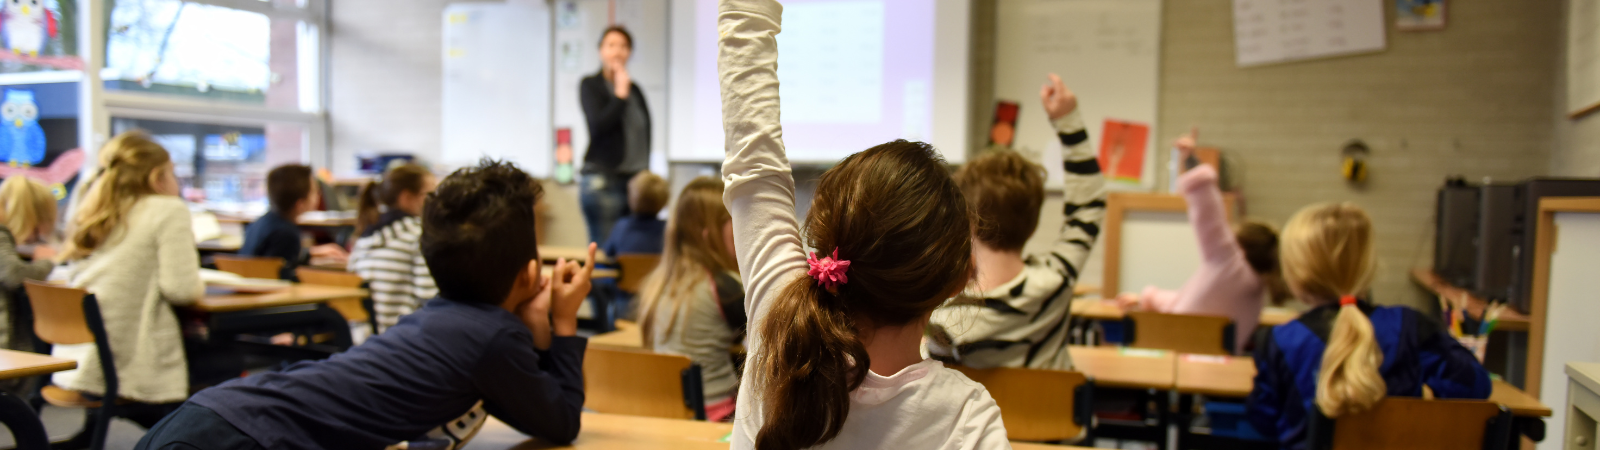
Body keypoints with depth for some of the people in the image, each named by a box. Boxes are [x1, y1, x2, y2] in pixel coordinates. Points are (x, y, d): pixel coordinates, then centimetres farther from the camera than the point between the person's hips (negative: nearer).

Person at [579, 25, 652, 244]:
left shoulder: (635, 89, 15)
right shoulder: (590, 85, 2)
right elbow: (598, 125, -12)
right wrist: (620, 94, -9)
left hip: (636, 178, 5)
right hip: (603, 178, -5)